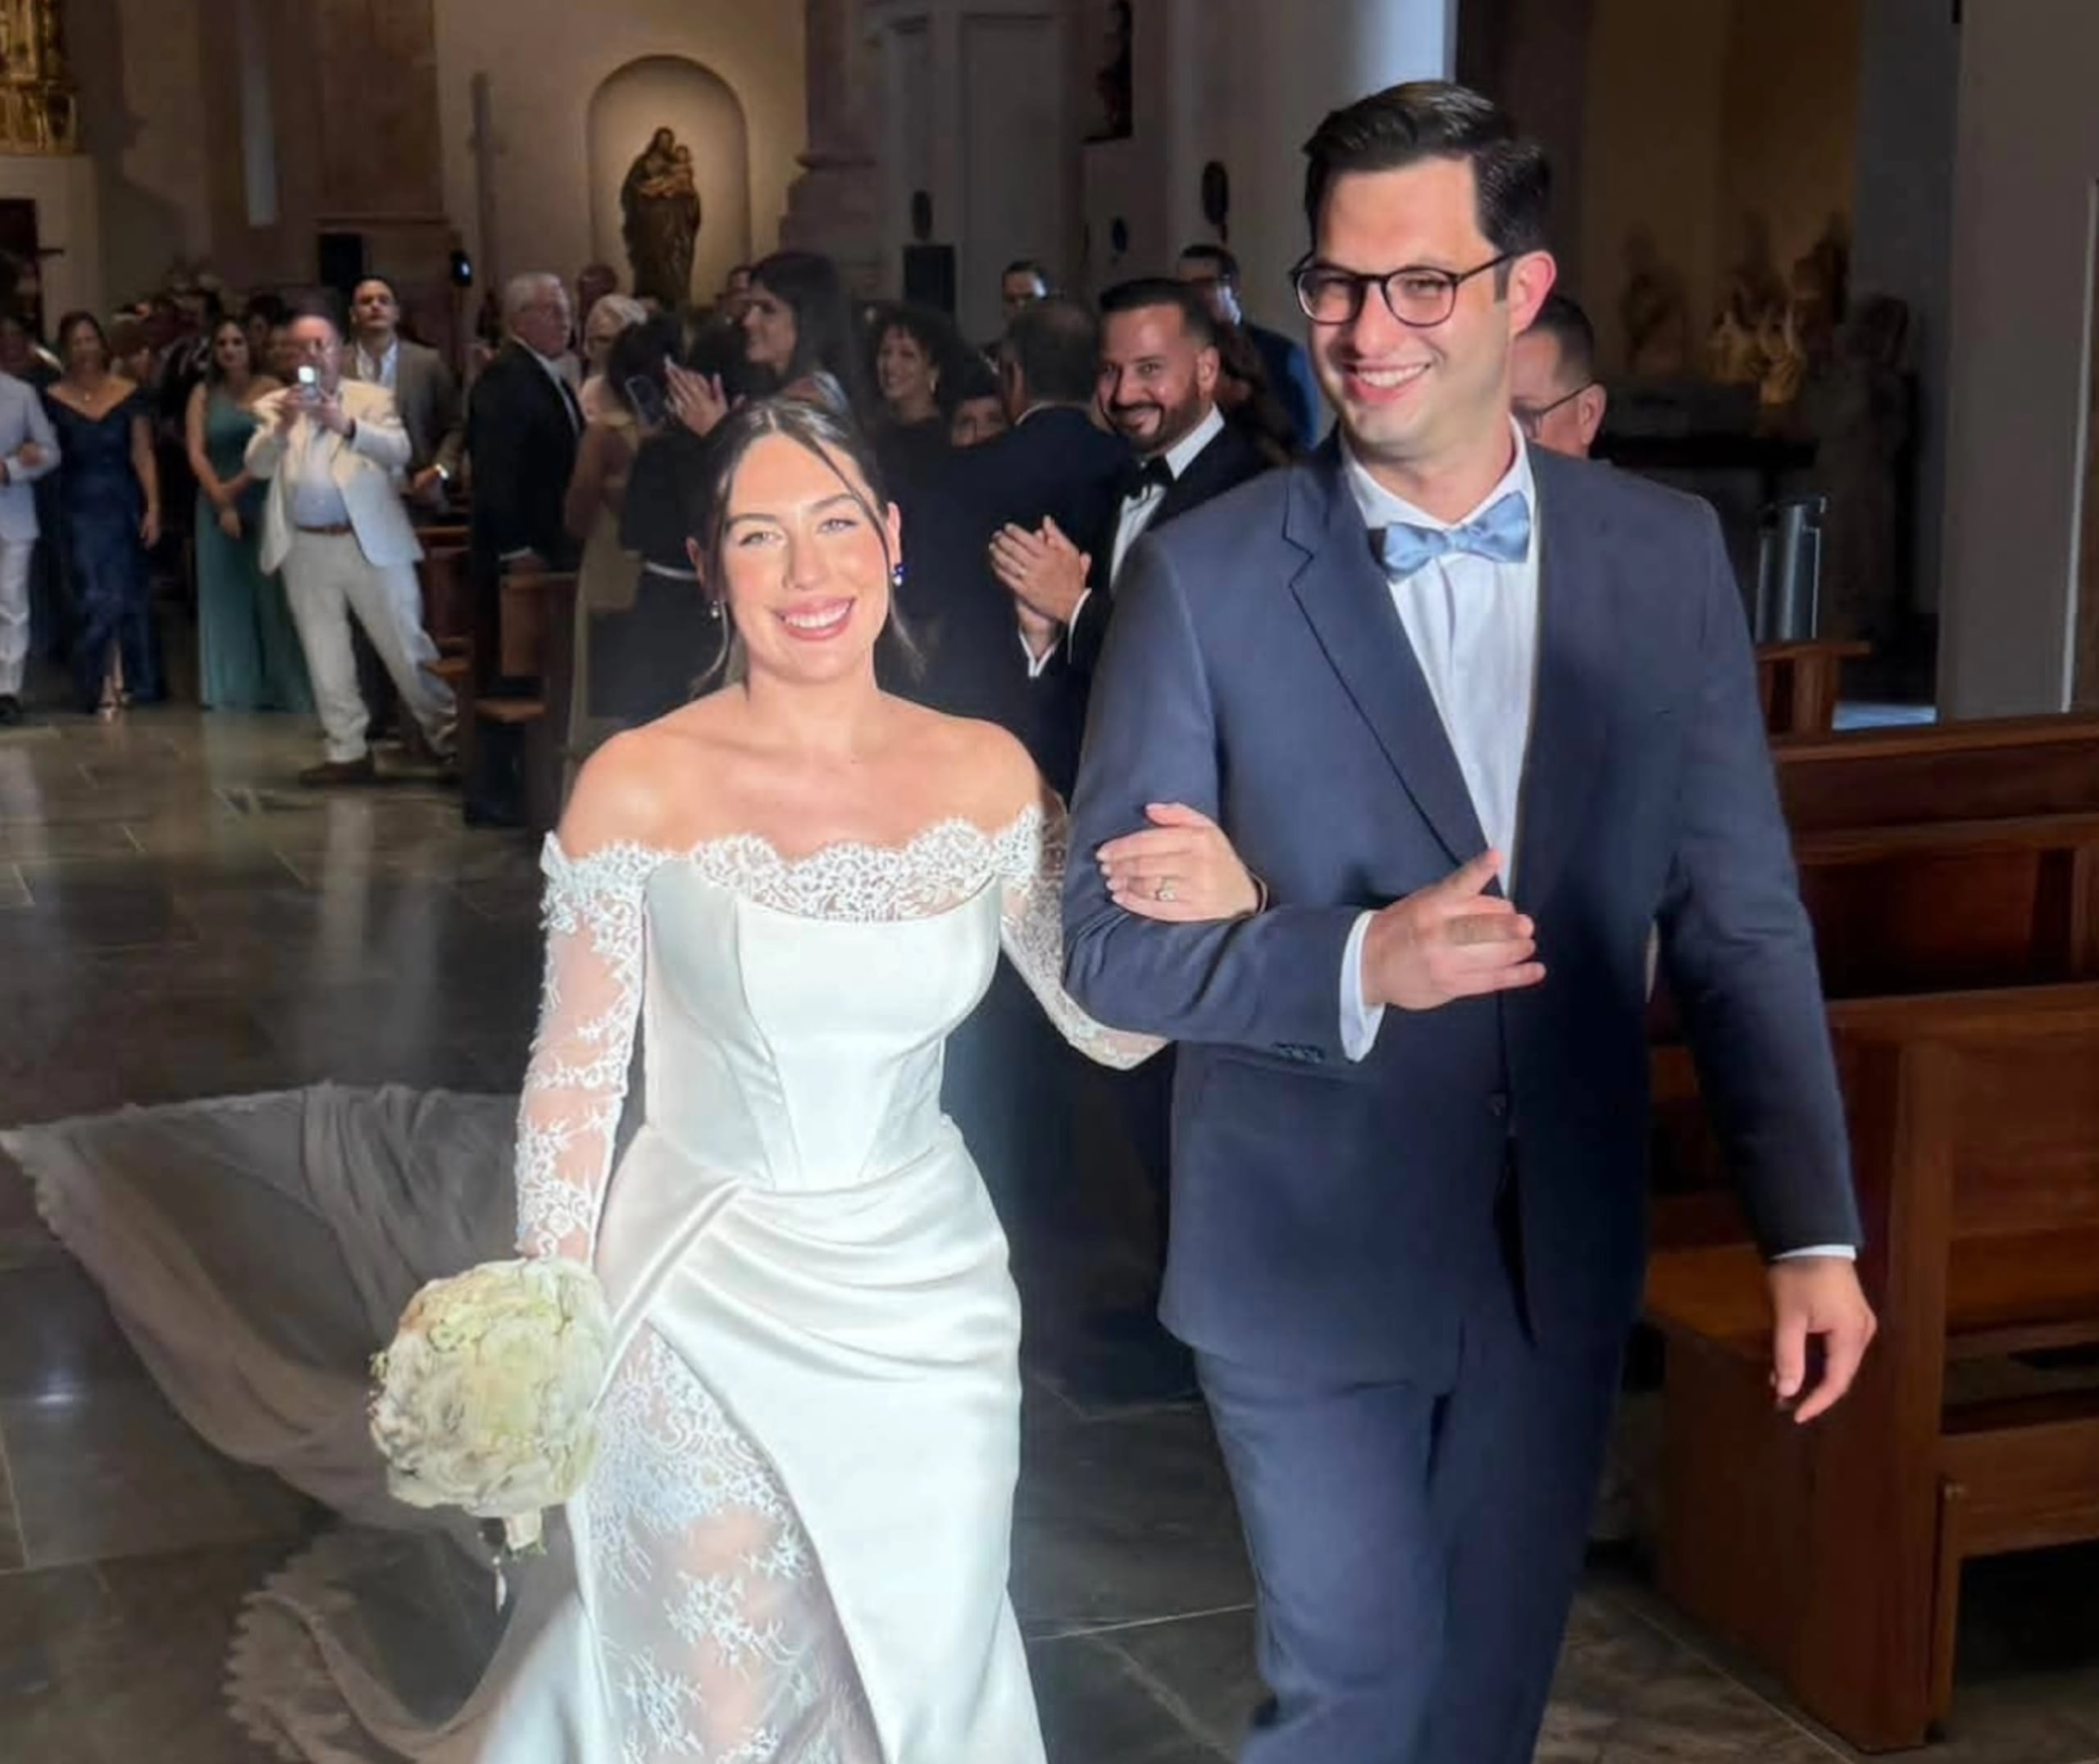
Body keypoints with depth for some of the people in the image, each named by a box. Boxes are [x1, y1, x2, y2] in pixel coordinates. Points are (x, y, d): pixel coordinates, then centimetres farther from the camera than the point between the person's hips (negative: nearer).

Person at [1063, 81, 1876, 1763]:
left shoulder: (1668, 556, -2)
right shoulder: (1204, 576, -10)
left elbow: (1742, 921, 1)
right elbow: (1109, 939, -9)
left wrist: (1814, 1232, -2)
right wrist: (1359, 964, -25)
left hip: (1565, 1252, 3)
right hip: (1310, 1250, -3)